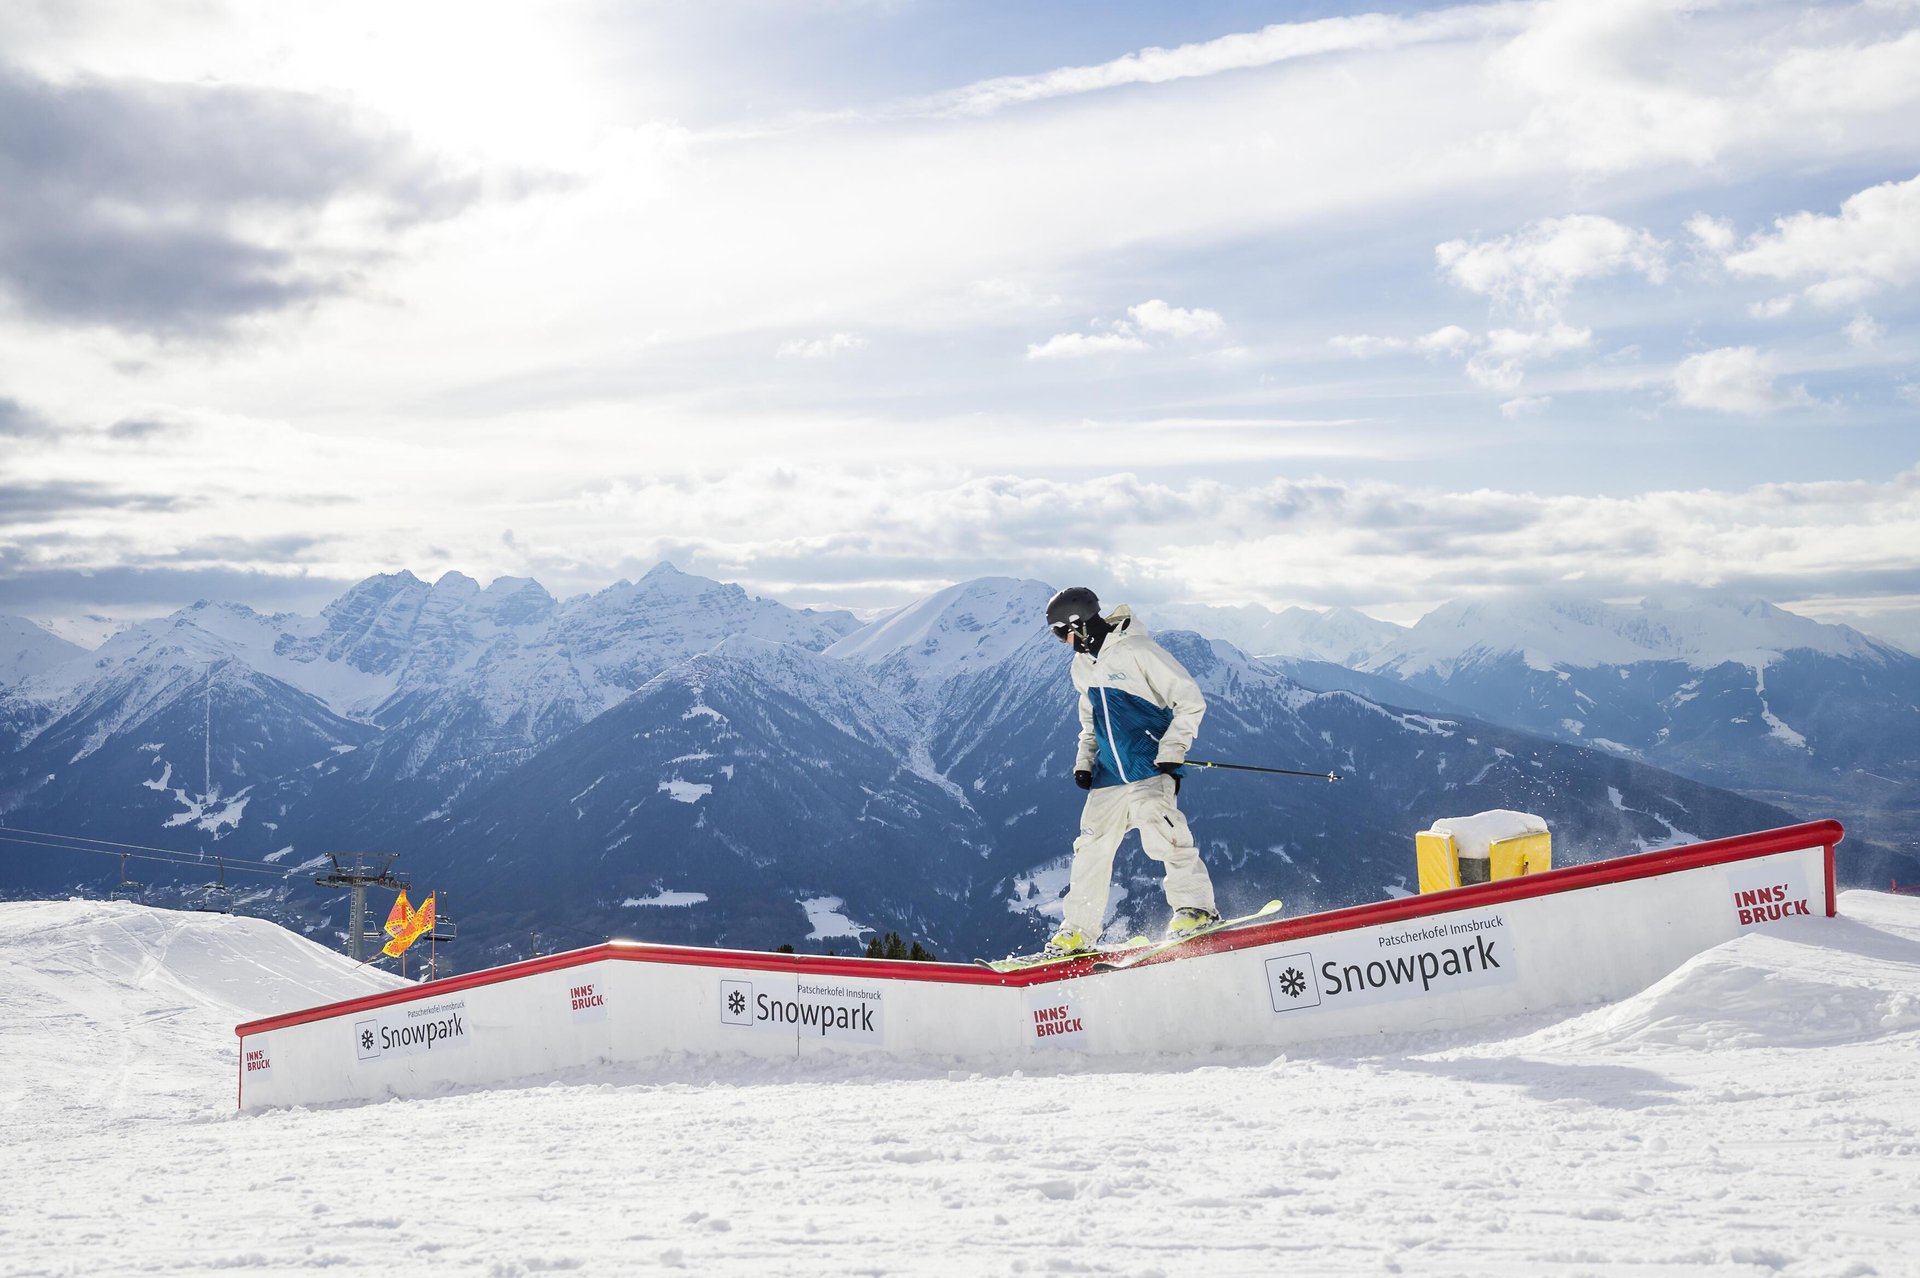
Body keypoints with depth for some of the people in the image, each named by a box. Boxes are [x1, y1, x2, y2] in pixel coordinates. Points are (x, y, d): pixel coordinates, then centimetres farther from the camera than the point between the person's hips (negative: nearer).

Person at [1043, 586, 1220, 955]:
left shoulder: (1137, 651, -13)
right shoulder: (1082, 666, 12)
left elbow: (1191, 701, -12)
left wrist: (1172, 749, -19)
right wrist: (1084, 760, 15)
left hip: (1150, 767, -8)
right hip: (1109, 774, 8)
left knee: (1156, 823, -27)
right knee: (1091, 845, 5)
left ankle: (1196, 906, -18)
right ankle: (1078, 931, 13)